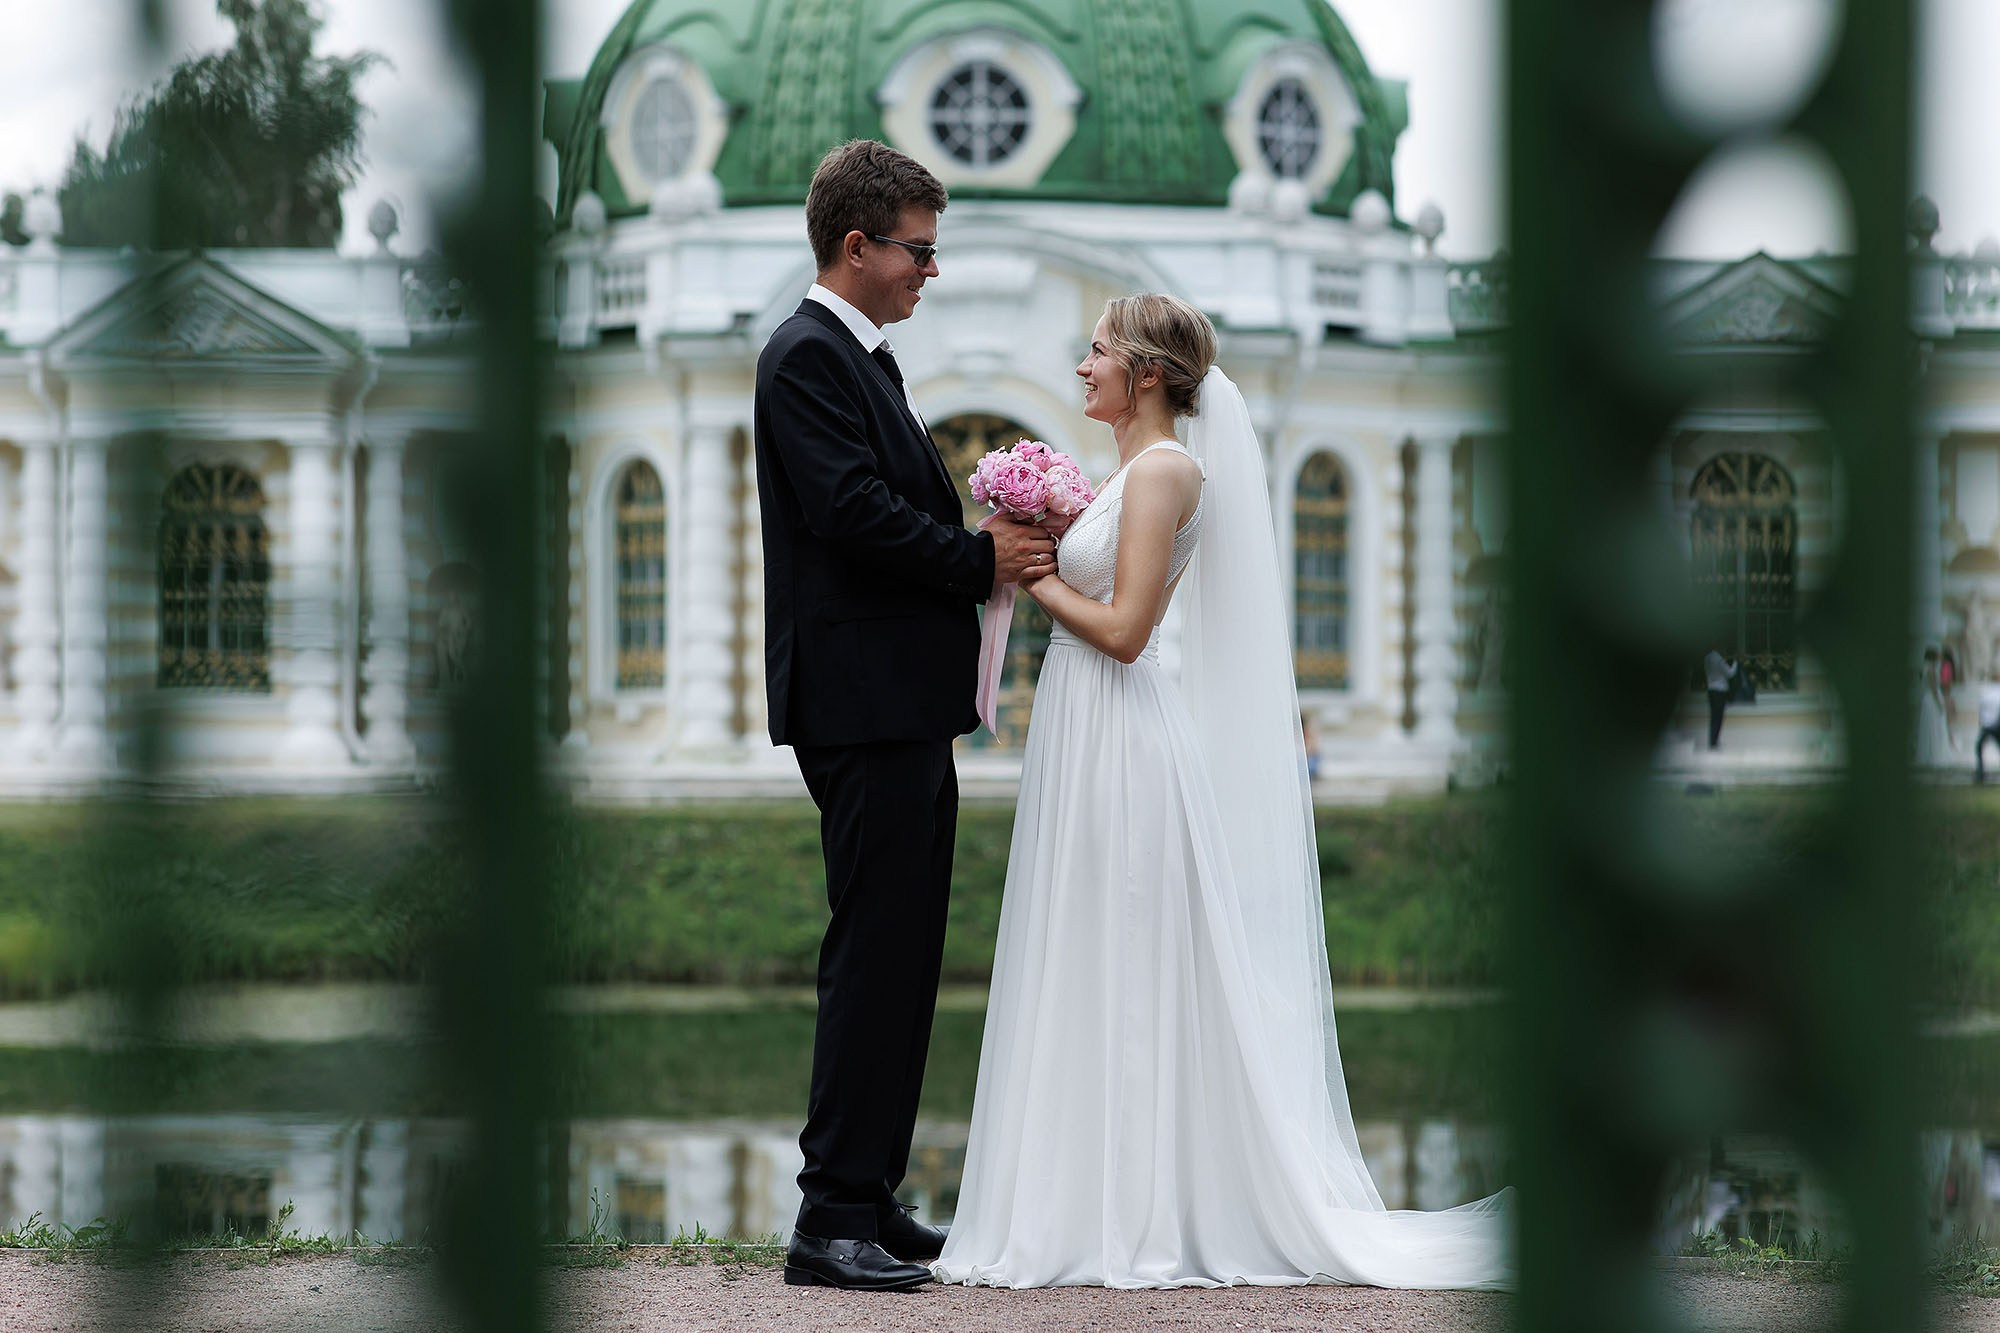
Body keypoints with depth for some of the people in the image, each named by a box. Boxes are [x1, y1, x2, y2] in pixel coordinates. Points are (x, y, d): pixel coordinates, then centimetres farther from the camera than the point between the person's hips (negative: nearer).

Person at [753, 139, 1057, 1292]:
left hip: (908, 710, 11)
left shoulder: (866, 361, 21)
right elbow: (853, 511, -21)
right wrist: (985, 560, -12)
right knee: (876, 954, -11)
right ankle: (833, 1220, -11)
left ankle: (873, 1202, 16)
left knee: (903, 958, 12)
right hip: (864, 707, -10)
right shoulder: (809, 358, -11)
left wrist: (997, 553, 6)